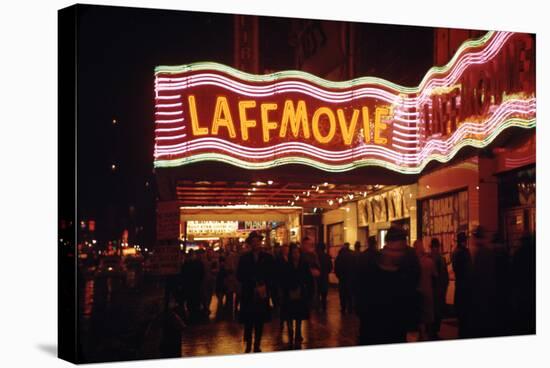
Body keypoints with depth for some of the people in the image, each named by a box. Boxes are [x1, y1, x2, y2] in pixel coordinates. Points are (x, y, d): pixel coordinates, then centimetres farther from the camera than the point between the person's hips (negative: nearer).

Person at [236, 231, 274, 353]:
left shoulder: (268, 257, 6)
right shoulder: (244, 258, 4)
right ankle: (248, 346, 10)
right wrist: (254, 286, -9)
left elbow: (271, 275, 6)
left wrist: (264, 286, -10)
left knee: (260, 322, 4)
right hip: (248, 295, -1)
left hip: (262, 295, 1)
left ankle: (257, 346, 13)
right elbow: (240, 277, 0)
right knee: (248, 322, -1)